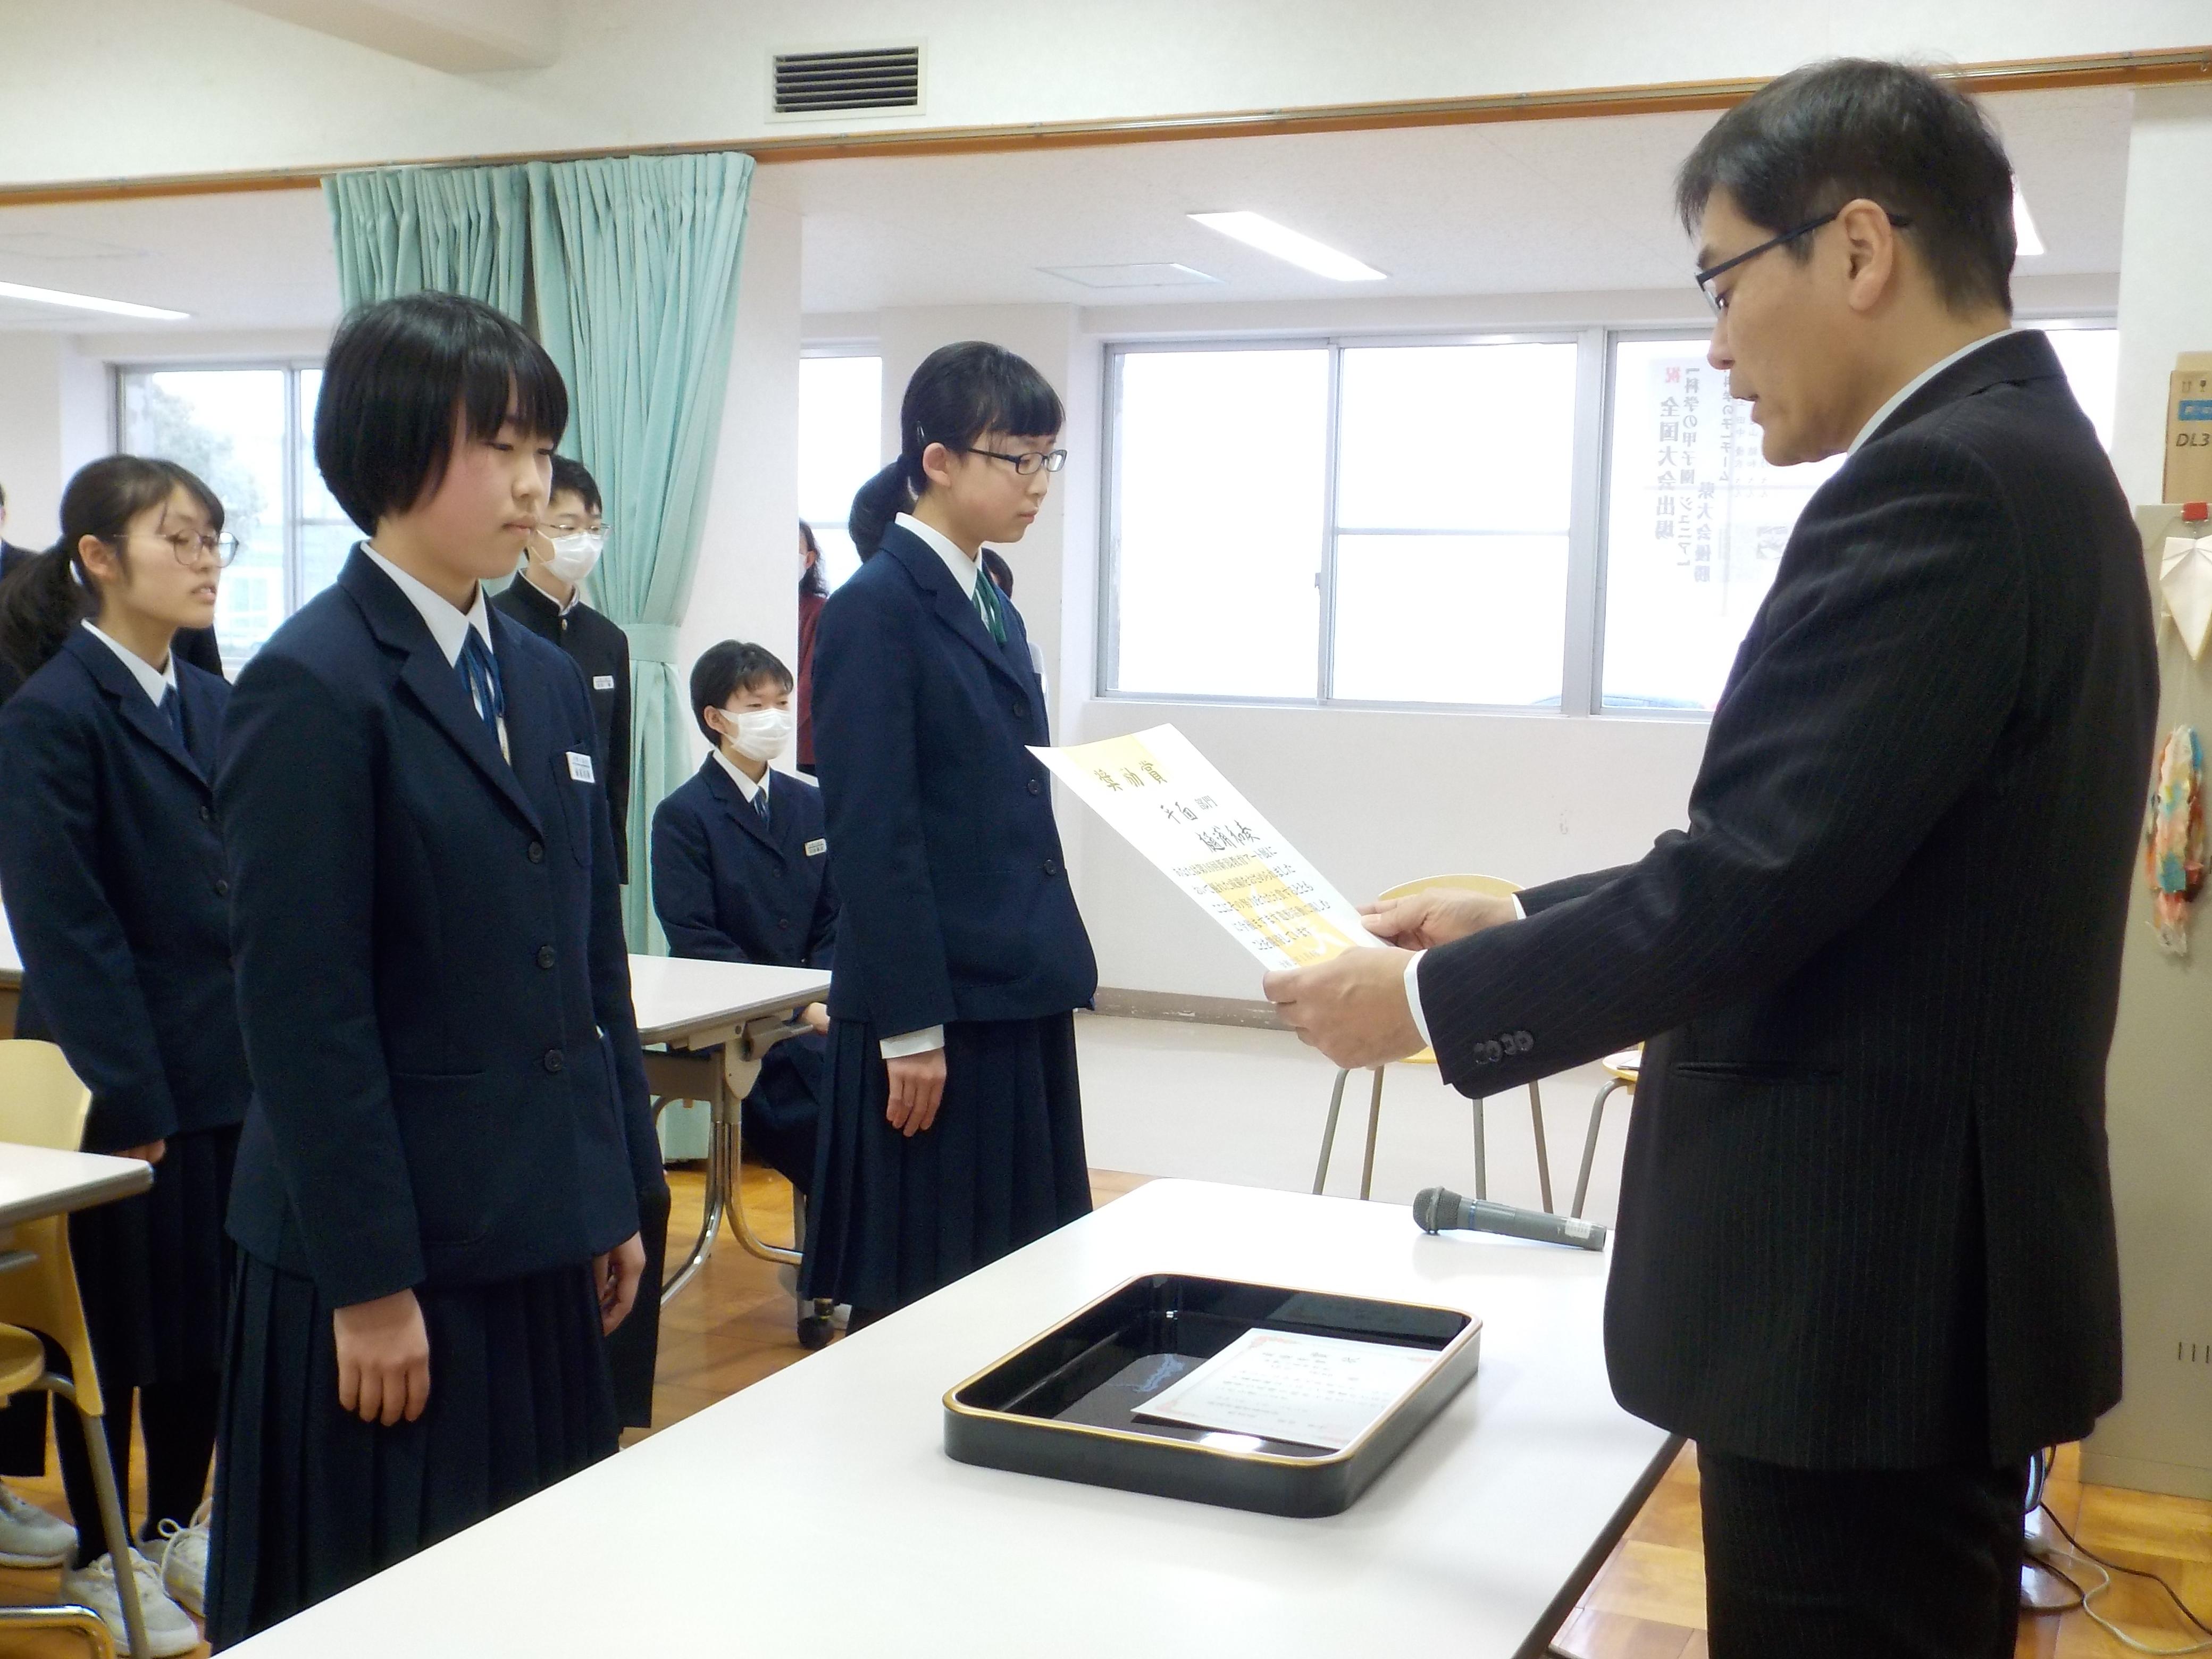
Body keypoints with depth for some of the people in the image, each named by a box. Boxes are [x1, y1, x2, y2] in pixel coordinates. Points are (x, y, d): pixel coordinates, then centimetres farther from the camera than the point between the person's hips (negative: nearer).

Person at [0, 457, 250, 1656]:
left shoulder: (211, 704, 10)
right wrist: (129, 1097, -17)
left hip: (229, 1070, 7)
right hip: (123, 1080, -7)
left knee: (212, 1311, 15)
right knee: (113, 1327, 7)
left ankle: (178, 1524, 33)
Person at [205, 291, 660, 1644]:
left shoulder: (552, 680, 10)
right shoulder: (311, 688, -12)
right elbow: (304, 1014, -15)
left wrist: (623, 1192, 12)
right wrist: (369, 1281, -15)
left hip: (539, 1240, 7)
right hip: (387, 1254, -7)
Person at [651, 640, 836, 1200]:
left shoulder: (810, 805, 15)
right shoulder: (683, 815, -2)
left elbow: (833, 921, 13)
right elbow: (695, 942, -9)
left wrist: (827, 1000, -8)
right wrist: (800, 1011, -16)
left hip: (815, 1010, 5)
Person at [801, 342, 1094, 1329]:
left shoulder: (993, 607, 14)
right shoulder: (876, 608, -11)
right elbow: (871, 835, -15)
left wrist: (1054, 967, 15)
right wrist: (911, 1026, -17)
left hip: (1022, 996, 8)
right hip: (934, 1011, -8)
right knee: (927, 1300, 2)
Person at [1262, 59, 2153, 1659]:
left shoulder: (1940, 482, -20)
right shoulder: (2022, 458, 12)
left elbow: (1756, 877, -24)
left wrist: (1436, 997, -11)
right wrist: (1526, 922, 12)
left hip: (1864, 1280, -10)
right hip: (1926, 1260, 10)